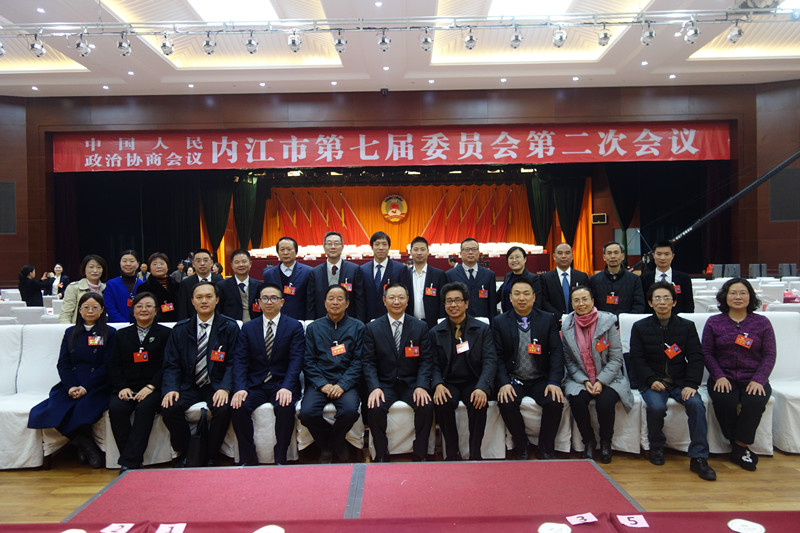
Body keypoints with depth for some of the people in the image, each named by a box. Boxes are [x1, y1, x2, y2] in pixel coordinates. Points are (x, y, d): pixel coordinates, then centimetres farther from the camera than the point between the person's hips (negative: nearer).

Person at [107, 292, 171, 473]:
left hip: (152, 388, -2)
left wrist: (151, 386, -13)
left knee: (145, 408, -33)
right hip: (126, 388, 3)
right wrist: (122, 387, -7)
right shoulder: (122, 334, 20)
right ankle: (135, 461, -22)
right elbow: (113, 365, 11)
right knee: (116, 408, -28)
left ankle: (128, 463, -28)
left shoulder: (165, 333, 11)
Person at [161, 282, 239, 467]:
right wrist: (171, 389, -14)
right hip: (188, 387, 3)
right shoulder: (180, 329, 9)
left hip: (216, 387, -2)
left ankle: (210, 457, -5)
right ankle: (183, 455, 2)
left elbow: (233, 363, -4)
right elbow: (171, 365, 5)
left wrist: (225, 388, -20)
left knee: (223, 409, -30)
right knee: (169, 408, -24)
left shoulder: (229, 327, 2)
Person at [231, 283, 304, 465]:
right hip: (254, 384, 3)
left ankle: (280, 459, -12)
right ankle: (248, 459, -7)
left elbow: (296, 360, -6)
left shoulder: (294, 326, 3)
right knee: (238, 407, -26)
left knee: (285, 408, -32)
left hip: (282, 384, -2)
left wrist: (287, 387, -23)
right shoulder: (248, 328, 11)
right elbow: (240, 361, 2)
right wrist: (240, 388, -16)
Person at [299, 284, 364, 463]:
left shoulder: (357, 327, 7)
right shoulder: (313, 328, 12)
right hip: (319, 381, 1)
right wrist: (323, 384, -9)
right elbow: (308, 361, 6)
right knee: (307, 413, -25)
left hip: (346, 382, -1)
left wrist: (342, 385, -12)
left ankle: (333, 441, 6)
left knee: (349, 411, -29)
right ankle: (327, 445, 7)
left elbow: (358, 361, 1)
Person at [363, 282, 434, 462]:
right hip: (384, 384, 0)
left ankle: (421, 454, -4)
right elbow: (368, 362, -1)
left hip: (412, 383, 1)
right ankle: (381, 455, -5)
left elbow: (426, 360, 1)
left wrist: (421, 386, -15)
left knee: (426, 406, -26)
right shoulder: (372, 328, 3)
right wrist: (374, 387, -18)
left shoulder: (420, 327, 5)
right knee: (375, 408, -28)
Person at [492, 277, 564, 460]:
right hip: (513, 380, -1)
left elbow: (557, 352, 1)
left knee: (555, 402, -26)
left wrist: (554, 382, -13)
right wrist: (504, 383, -17)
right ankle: (521, 448, -3)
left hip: (541, 379, 1)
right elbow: (498, 356, -2)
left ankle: (546, 451, -3)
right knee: (506, 403, -29)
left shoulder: (548, 320, 6)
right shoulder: (500, 322, 4)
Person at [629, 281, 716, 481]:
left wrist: (691, 384, -13)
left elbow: (696, 358, 2)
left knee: (696, 403, -28)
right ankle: (656, 448, -1)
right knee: (656, 407, -30)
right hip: (653, 381, -1)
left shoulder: (687, 326, 9)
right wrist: (651, 380, -16)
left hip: (680, 382, 1)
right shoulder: (640, 327, 6)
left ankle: (698, 458, -16)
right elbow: (636, 359, 0)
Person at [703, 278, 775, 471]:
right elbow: (707, 353, 4)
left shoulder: (762, 322, 9)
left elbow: (770, 354, 3)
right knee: (725, 401, -31)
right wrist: (719, 376, -12)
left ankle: (740, 447, -15)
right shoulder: (714, 322, 8)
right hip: (724, 378, 0)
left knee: (755, 400, -32)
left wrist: (759, 380, -11)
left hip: (753, 379, 1)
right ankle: (741, 447, -8)